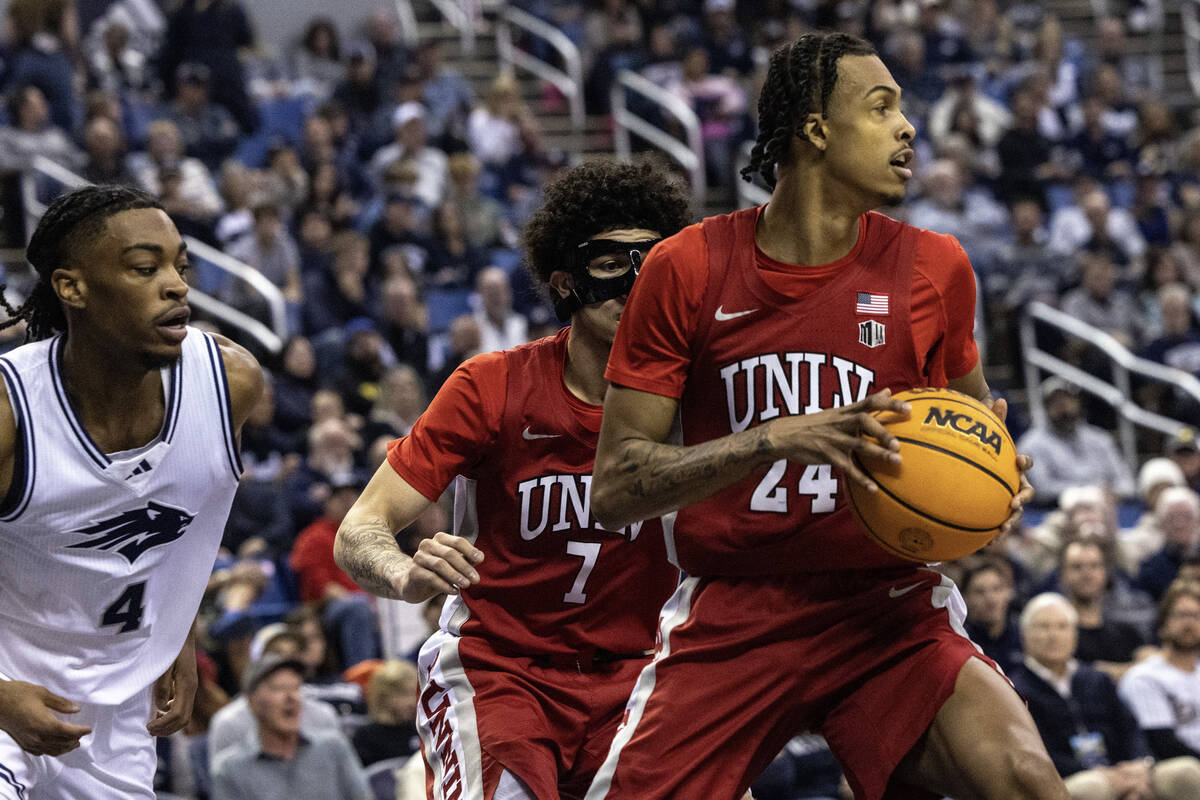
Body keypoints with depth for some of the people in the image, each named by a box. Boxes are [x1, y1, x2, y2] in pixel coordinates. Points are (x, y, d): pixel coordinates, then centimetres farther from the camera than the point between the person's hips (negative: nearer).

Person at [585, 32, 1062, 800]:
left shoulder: (933, 267, 2)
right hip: (731, 614, 0)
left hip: (886, 610, 0)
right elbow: (613, 490, -6)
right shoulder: (687, 268, -3)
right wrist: (774, 440, -20)